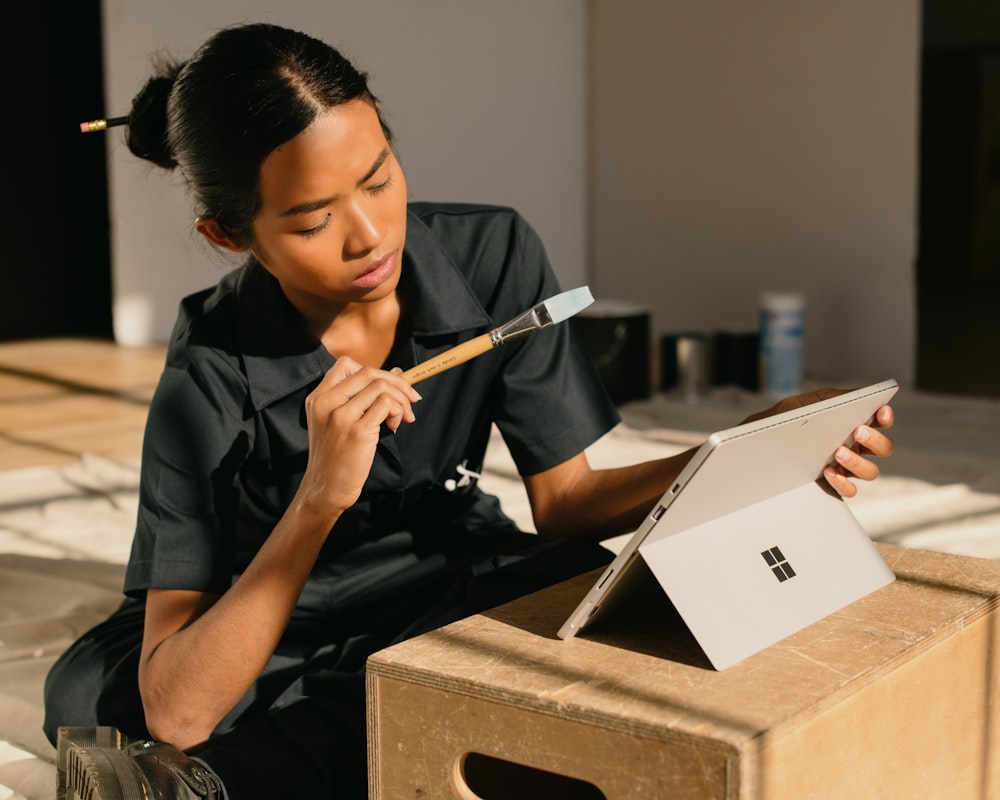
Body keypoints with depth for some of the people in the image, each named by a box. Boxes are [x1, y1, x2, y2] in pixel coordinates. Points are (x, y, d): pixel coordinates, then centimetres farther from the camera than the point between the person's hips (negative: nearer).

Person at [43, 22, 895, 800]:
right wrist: (317, 500, -40)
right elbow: (176, 715, -30)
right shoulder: (211, 381, -26)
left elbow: (563, 499, -7)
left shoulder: (494, 256, -16)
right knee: (86, 696, -33)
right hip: (271, 628, -3)